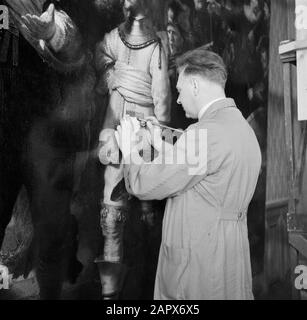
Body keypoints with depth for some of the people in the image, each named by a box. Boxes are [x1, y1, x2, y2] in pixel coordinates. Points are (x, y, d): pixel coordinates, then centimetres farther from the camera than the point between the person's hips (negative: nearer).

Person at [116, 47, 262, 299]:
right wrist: (162, 146, 14)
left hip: (197, 265, -9)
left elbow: (145, 186, -19)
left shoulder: (205, 132, -23)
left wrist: (130, 149, -2)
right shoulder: (242, 126, 8)